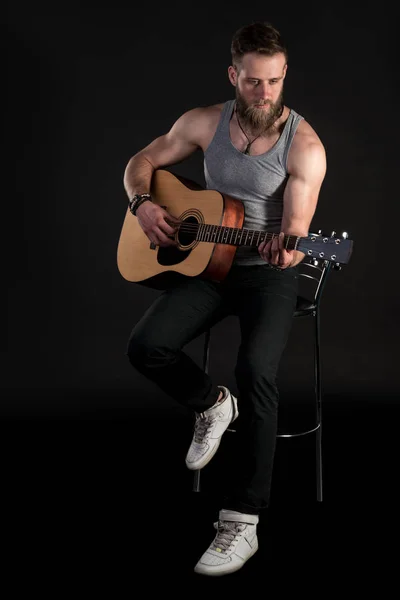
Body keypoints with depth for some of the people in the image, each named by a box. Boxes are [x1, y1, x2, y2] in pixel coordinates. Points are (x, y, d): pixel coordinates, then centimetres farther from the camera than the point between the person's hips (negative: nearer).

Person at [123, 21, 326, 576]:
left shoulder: (304, 145, -11)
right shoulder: (204, 122, 1)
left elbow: (296, 228, -16)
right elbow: (142, 162, 12)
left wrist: (288, 249, -40)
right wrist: (143, 204, -9)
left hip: (269, 272, -4)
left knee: (256, 370, -30)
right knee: (146, 346, -21)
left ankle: (243, 522, -20)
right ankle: (212, 404, 12)